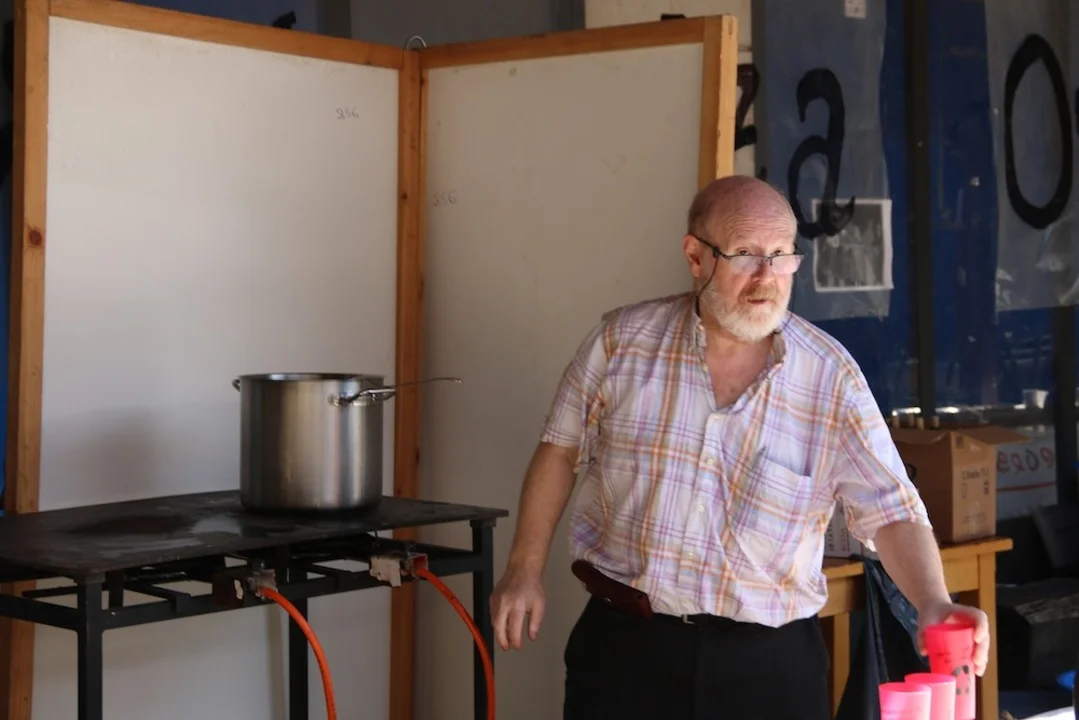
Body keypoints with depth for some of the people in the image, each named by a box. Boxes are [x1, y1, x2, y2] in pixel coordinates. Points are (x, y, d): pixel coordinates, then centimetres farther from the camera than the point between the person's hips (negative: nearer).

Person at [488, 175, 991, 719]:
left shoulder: (832, 377, -7)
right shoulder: (622, 341, -3)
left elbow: (891, 509, -9)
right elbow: (561, 450, 9)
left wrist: (934, 604, -26)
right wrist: (525, 571, 7)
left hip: (770, 658, 0)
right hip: (627, 642, 0)